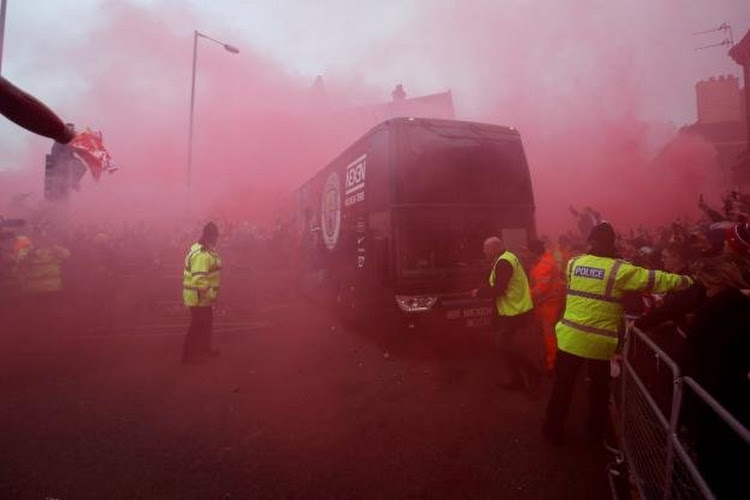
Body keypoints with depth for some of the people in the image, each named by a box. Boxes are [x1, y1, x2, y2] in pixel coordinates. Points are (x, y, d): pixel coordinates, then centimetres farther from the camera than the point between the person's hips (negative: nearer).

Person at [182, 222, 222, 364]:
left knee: (206, 324, 21)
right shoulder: (202, 255, -25)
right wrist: (211, 295, -24)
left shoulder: (207, 251, 8)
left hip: (203, 296, 10)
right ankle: (189, 355, 15)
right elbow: (199, 279, -30)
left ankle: (204, 350, 36)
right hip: (199, 297, -10)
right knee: (198, 326, 2)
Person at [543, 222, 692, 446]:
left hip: (570, 337, 2)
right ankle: (596, 431, 37)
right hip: (599, 342, -2)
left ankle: (553, 431, 24)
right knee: (599, 387, 20)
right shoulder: (620, 270, -10)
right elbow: (654, 279, -8)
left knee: (563, 385, 14)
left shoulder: (574, 263, 1)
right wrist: (687, 281, 5)